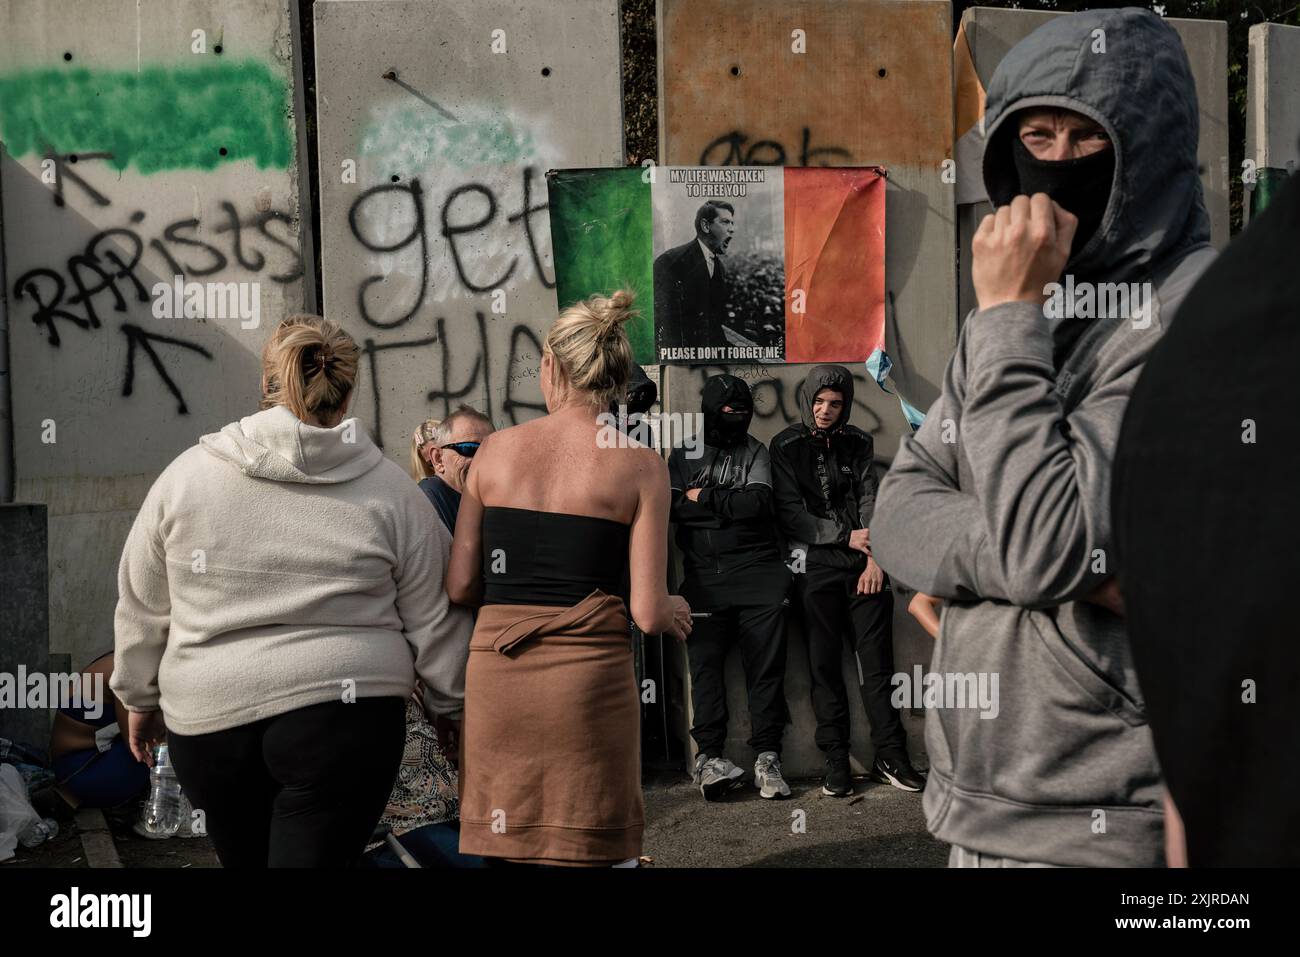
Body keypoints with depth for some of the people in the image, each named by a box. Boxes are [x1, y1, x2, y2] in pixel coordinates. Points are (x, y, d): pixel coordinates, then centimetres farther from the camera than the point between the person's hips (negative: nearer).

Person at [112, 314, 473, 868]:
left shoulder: (186, 475, 0)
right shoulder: (390, 489, -3)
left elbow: (142, 610, 8)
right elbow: (433, 625, 2)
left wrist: (141, 699, 22)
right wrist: (454, 708, 16)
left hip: (207, 720, 3)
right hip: (343, 718, -2)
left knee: (245, 858, 21)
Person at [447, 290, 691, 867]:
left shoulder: (495, 451, 4)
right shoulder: (640, 467, -3)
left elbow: (459, 587, 4)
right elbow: (648, 614, -7)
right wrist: (674, 612, 15)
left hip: (496, 674, 3)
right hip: (590, 673, -2)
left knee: (506, 849, 14)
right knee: (593, 851, 9)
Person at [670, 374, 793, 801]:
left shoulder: (754, 450, 13)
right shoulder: (683, 454, 16)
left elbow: (758, 502, -4)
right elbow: (672, 506, 2)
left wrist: (703, 497, 0)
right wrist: (730, 503, -3)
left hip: (757, 570, 0)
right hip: (704, 575, 1)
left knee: (766, 665, -4)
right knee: (705, 663, -6)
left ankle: (767, 756, 0)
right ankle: (709, 756, -6)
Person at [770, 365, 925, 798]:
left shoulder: (857, 442, 12)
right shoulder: (786, 446, 3)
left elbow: (870, 502, 5)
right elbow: (789, 514, -3)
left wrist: (875, 558, -6)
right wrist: (846, 535, -7)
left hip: (863, 565, 2)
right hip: (816, 566, -2)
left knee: (877, 660, 0)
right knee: (824, 664, 0)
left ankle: (890, 756, 5)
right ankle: (836, 762, 5)